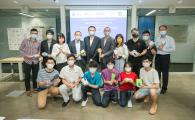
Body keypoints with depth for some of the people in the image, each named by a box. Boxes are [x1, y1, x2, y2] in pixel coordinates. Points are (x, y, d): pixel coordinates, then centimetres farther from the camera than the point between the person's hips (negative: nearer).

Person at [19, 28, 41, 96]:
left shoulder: (39, 43, 1)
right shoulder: (25, 41, -3)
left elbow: (40, 51, 8)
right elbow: (20, 50, 1)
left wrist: (39, 54, -14)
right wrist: (26, 55, -14)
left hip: (36, 62, 1)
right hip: (27, 62, -1)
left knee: (35, 76, 11)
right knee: (27, 76, 7)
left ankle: (35, 88, 28)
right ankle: (28, 90, 21)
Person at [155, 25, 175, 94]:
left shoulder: (170, 39, -3)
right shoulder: (157, 39, 9)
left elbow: (173, 49, -12)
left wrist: (163, 49, -17)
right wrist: (158, 47, -16)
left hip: (166, 57, -3)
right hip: (158, 57, 3)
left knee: (165, 73, 7)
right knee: (157, 73, 11)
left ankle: (164, 88, 21)